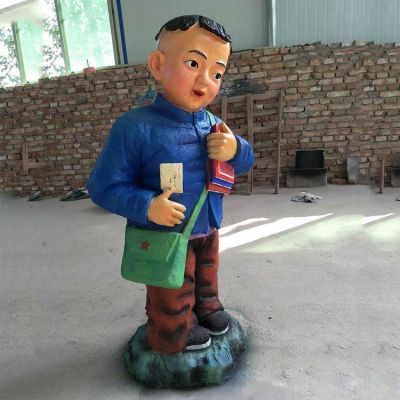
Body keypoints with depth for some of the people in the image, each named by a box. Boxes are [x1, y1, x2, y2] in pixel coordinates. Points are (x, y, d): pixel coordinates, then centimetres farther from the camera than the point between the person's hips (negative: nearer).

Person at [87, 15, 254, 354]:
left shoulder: (213, 125, -3)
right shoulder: (135, 127, -23)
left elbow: (245, 163, 7)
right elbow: (103, 186, -18)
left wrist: (236, 150, -17)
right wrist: (146, 206, -33)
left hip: (208, 233, 6)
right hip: (165, 240, -6)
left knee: (206, 283, 30)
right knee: (173, 305, 14)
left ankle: (207, 309, 58)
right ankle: (175, 337, 43)